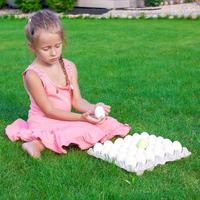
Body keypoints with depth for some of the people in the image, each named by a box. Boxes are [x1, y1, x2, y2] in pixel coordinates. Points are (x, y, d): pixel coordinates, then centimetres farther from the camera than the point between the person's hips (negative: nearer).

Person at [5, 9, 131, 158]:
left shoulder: (69, 67, 1)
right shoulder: (33, 75, -18)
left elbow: (77, 100, 0)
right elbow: (49, 111, -17)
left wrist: (93, 108, -21)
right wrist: (81, 117, -23)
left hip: (66, 119, 7)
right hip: (44, 123, -7)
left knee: (106, 123, -5)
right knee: (86, 128, -27)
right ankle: (38, 143, -20)